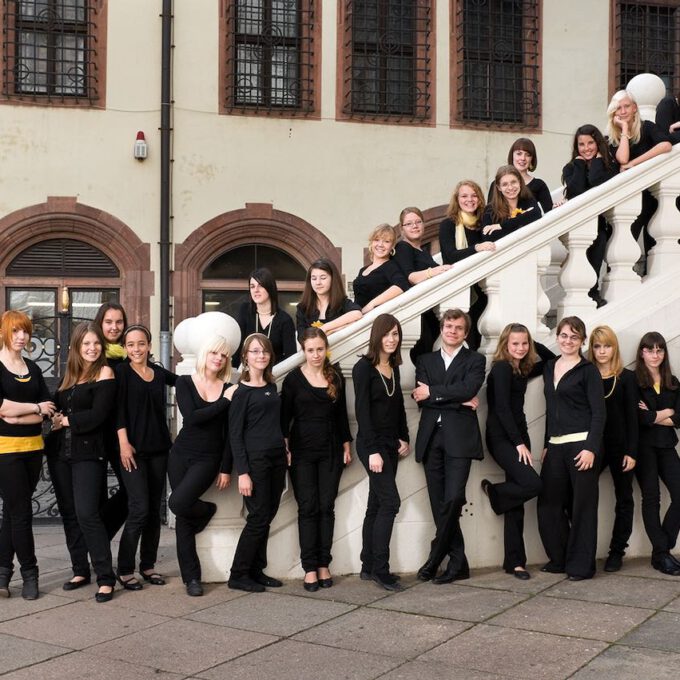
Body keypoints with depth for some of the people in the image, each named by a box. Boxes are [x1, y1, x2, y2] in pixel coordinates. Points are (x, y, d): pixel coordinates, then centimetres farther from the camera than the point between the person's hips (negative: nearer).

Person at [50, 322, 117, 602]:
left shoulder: (104, 372, -4)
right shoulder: (69, 374, 14)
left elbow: (98, 415, -12)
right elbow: (57, 407, 11)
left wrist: (67, 420, -4)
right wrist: (55, 418, -10)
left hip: (89, 453, -6)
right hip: (62, 453, 6)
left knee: (87, 514, -12)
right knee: (69, 514, 10)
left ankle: (106, 578, -7)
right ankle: (80, 570, 21)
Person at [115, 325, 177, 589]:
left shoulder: (159, 372, 10)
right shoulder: (121, 371, -1)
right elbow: (118, 409, -8)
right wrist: (124, 443, -15)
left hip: (158, 449, 5)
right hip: (133, 449, -5)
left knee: (154, 509, 8)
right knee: (139, 509, -11)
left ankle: (148, 565, 19)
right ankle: (125, 570, 0)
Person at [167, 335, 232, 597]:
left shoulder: (229, 389, 1)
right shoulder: (185, 383, 0)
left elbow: (230, 433, 1)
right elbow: (191, 417, -14)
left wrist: (226, 469, -3)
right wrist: (224, 402, -14)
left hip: (208, 459, -2)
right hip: (181, 455, 2)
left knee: (178, 503, -23)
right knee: (182, 518, 2)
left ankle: (206, 510, 11)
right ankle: (191, 578, 12)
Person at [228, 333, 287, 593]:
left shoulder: (271, 386, 13)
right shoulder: (242, 391, -7)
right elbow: (235, 433, -10)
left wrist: (284, 452, 12)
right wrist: (242, 472, -16)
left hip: (277, 458, 7)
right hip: (255, 460, -6)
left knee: (267, 517, 9)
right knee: (258, 517, -5)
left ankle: (256, 571, 19)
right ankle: (238, 576, 6)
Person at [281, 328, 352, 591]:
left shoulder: (336, 378, 7)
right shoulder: (294, 378, -1)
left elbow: (341, 415, 13)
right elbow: (285, 416, -1)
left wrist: (346, 446, 10)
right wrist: (285, 449, -7)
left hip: (330, 451, 2)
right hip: (302, 450, -2)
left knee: (326, 507, 2)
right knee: (307, 508, -2)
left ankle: (323, 565, 9)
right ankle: (310, 568, 2)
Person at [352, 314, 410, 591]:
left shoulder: (394, 368, 11)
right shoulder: (364, 368, -10)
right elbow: (362, 411, -14)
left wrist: (404, 439, 8)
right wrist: (372, 451, -18)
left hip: (391, 444, 7)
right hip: (372, 444, -7)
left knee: (376, 505, 9)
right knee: (390, 502, -11)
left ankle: (369, 567, 15)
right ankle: (380, 569, -4)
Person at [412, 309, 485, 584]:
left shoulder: (475, 360, 9)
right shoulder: (426, 360, 17)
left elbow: (468, 389, -11)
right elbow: (420, 397, 1)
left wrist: (432, 393, -7)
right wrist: (458, 401, -7)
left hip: (459, 438, -3)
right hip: (431, 438, 3)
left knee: (453, 499, -15)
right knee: (439, 504, 3)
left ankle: (435, 558, 0)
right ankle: (458, 563, 12)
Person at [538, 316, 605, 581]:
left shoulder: (588, 370, -3)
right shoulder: (549, 367, 14)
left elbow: (598, 413, -8)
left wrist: (591, 448, -17)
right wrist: (547, 444, 15)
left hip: (581, 444, -6)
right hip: (555, 446, 6)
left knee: (582, 505, 0)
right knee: (548, 504, 5)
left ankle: (581, 565, 10)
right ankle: (558, 559, 20)